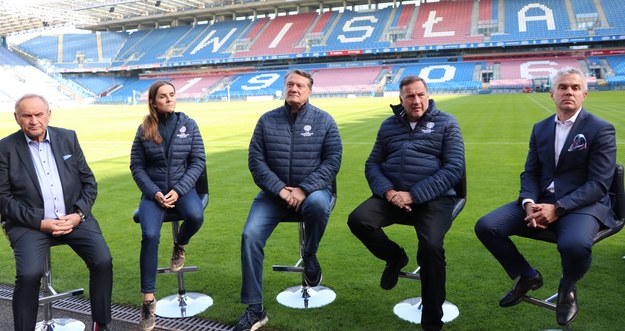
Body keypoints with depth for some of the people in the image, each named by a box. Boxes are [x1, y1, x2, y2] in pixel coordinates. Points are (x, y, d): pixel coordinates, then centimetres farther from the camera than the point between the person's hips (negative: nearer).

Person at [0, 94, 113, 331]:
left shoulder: (68, 138, 8)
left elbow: (89, 182, 9)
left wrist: (79, 214, -7)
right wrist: (40, 222, -13)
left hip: (74, 218, 2)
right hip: (30, 223, -2)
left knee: (103, 261, -18)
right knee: (29, 274, -26)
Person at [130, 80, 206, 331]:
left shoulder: (189, 125, 0)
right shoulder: (144, 129, 1)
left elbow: (198, 161, -2)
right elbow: (137, 166, 3)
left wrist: (179, 190, -13)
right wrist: (154, 192, -12)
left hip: (182, 188, 0)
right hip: (153, 191, 0)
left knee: (196, 216, -32)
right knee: (150, 235, -24)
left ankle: (179, 246, 6)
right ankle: (148, 299, -11)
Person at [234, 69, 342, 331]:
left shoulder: (324, 120, 1)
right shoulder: (267, 120, 5)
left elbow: (333, 160, -6)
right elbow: (255, 159, -1)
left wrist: (304, 189, -18)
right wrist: (279, 189, -15)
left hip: (312, 189, -2)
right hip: (274, 192, 2)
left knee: (318, 203, -38)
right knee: (250, 236, -18)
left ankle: (310, 255, -4)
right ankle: (255, 309, -4)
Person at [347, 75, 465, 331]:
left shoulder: (446, 123, 5)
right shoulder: (389, 125, 16)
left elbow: (454, 168, -5)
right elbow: (372, 165, 12)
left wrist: (414, 195, -15)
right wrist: (388, 192, -10)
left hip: (433, 198, -3)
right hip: (392, 195, 4)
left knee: (431, 246, -30)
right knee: (357, 220, -22)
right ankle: (394, 257, 9)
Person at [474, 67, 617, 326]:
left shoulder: (601, 129, -4)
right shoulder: (540, 128, 12)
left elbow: (599, 184, -11)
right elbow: (530, 173, 11)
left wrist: (558, 208, -22)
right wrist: (529, 203, -11)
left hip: (582, 204, -5)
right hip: (540, 201, 5)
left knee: (575, 244, -38)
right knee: (486, 227, -14)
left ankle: (567, 288, 1)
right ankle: (527, 276, 11)